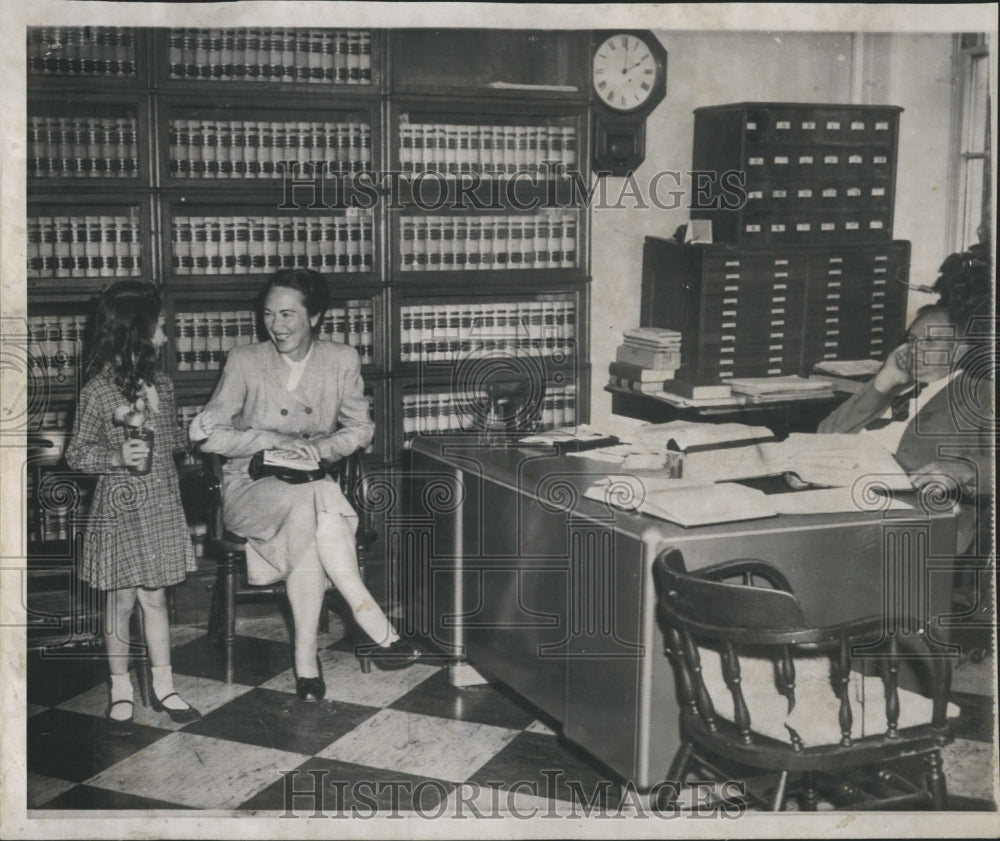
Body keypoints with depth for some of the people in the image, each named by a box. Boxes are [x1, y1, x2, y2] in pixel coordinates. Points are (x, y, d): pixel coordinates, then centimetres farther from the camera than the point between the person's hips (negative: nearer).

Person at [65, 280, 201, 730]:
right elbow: (76, 453, -9)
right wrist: (116, 457, -23)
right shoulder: (98, 391, -13)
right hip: (121, 508, -5)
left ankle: (163, 685, 21)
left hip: (161, 506, 5)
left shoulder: (161, 382, 4)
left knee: (155, 597, 12)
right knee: (122, 600, 7)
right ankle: (121, 688, 22)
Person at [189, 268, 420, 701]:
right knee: (313, 501, -36)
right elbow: (206, 432, -7)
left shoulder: (342, 360, 2)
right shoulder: (245, 361, -5)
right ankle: (375, 626, -36)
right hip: (251, 489, -2)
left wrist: (320, 447, -14)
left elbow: (360, 429, 7)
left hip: (314, 490, 2)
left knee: (307, 522, -36)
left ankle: (306, 658, -33)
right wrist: (273, 441, -19)